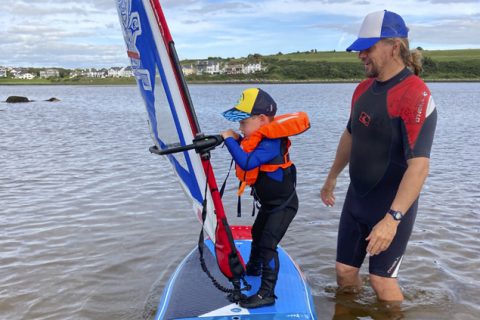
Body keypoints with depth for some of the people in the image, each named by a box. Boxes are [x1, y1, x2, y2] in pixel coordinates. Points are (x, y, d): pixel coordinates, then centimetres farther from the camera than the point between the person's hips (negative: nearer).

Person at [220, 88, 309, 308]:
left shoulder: (271, 143, -31)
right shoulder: (259, 138, -1)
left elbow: (247, 162, -42)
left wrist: (230, 140, -32)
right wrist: (236, 140, -9)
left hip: (284, 204, -11)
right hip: (269, 202, 11)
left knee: (268, 244, -14)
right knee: (257, 234, 27)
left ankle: (266, 294, -6)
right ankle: (253, 268, 51)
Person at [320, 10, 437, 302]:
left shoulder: (415, 96, -21)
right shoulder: (364, 88, 4)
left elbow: (419, 166, -28)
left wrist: (392, 218, -33)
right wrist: (332, 178, 25)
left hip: (391, 208, -7)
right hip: (356, 199, 7)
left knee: (381, 279, 2)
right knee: (345, 270, 12)